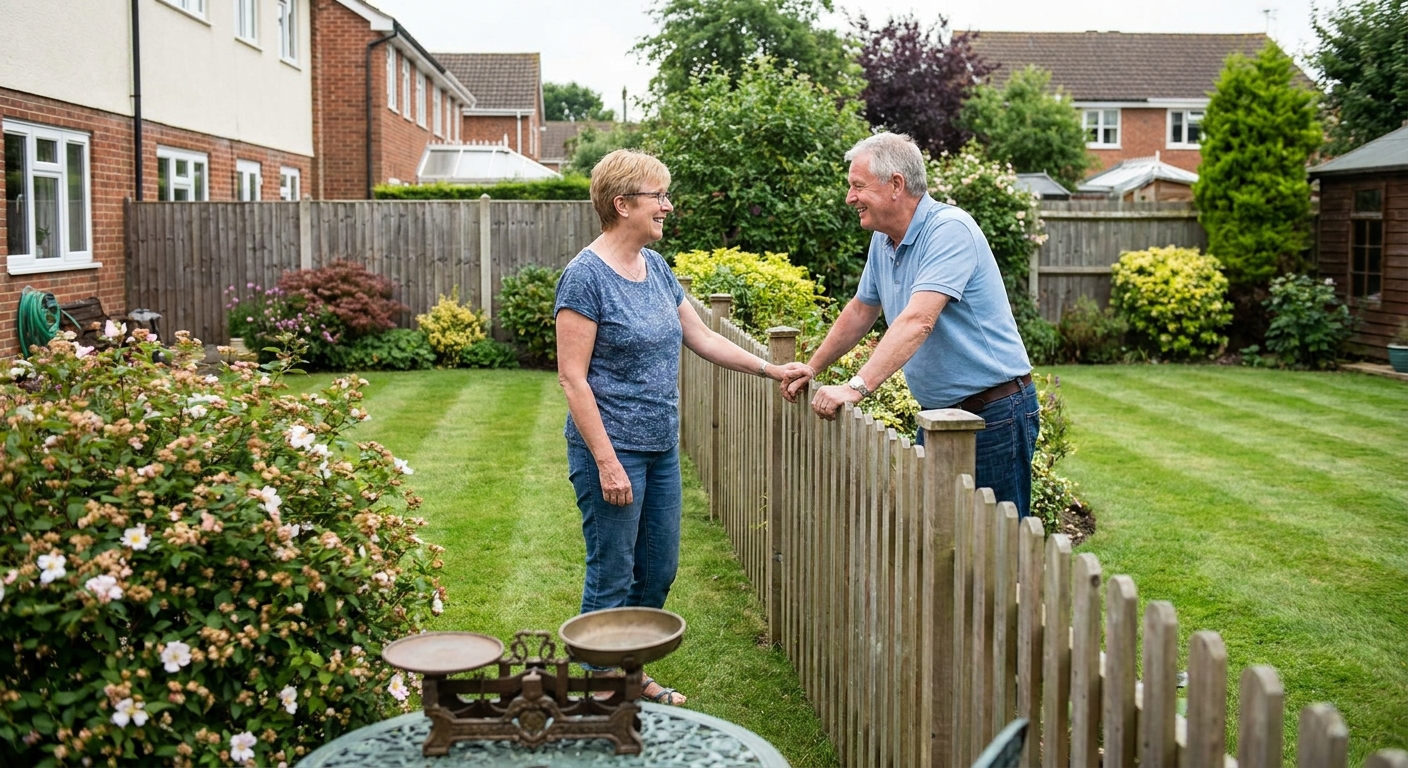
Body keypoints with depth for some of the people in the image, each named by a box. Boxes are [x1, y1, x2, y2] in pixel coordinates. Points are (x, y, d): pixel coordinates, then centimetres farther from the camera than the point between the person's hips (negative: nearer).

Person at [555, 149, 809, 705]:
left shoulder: (655, 267, 9)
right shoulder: (586, 276, -15)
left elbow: (701, 338, 17)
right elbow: (573, 378, -17)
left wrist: (770, 369, 10)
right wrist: (607, 463, -20)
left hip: (661, 448, 8)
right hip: (612, 449, -8)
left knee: (658, 571, 16)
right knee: (612, 578, 2)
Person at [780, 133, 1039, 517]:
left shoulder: (949, 229, -20)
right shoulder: (883, 240, 7)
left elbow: (917, 322, -31)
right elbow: (860, 311, 22)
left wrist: (856, 387, -37)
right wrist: (812, 368, 19)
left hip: (994, 412, -8)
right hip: (939, 413, 9)